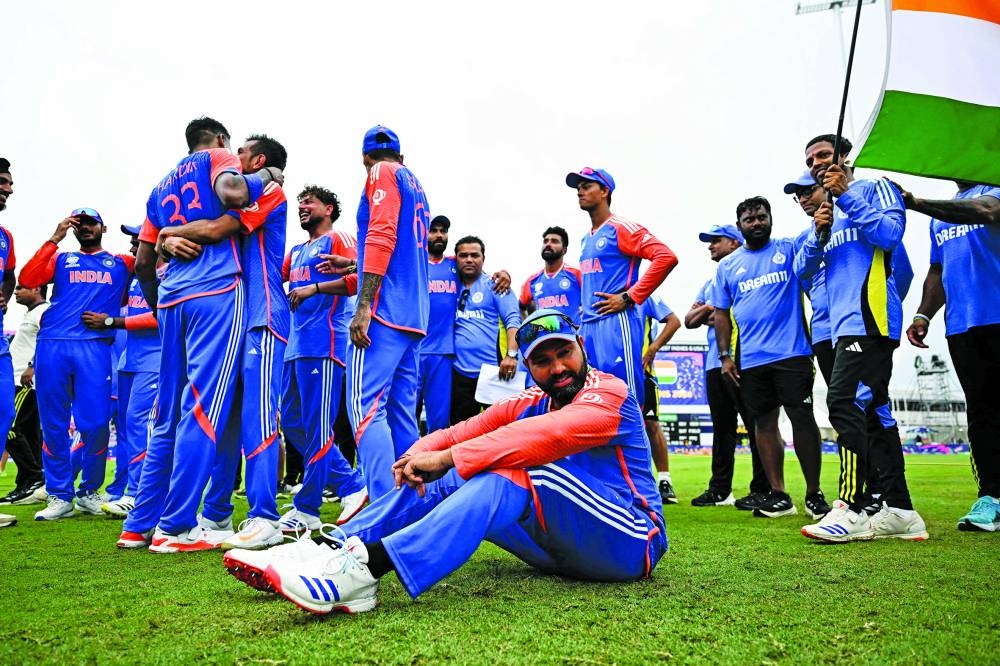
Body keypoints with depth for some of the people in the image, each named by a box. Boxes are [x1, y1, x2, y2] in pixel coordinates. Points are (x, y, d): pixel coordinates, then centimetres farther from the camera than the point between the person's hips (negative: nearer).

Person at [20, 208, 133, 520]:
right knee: (53, 424, 3)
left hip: (95, 348, -1)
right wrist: (54, 239, 1)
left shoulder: (121, 263, 18)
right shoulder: (61, 259, 19)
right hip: (52, 345, 1)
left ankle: (89, 492, 12)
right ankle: (60, 496, 12)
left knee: (96, 423, -6)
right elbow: (26, 279, 3)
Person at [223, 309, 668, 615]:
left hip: (630, 541, -6)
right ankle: (336, 550, -20)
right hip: (556, 547, 7)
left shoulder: (608, 393, -10)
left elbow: (549, 434, -30)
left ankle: (366, 568, -43)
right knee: (443, 484, -8)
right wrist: (420, 456, -25)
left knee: (521, 469, -32)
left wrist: (448, 458, -32)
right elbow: (457, 433, -2)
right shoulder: (526, 405, 10)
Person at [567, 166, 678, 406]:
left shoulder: (621, 228, -4)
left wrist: (629, 297, -16)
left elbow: (666, 257, -16)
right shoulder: (587, 239, 21)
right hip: (588, 327, 9)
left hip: (616, 324, -9)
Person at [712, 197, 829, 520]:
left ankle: (814, 494, 8)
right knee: (764, 423, 6)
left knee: (802, 418, -3)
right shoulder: (727, 266, 13)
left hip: (791, 353, -3)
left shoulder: (790, 248, 7)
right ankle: (778, 495, 15)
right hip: (750, 360, 3)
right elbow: (721, 314, 14)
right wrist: (725, 356, 6)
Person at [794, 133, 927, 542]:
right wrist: (819, 233, -3)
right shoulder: (826, 213, 24)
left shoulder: (875, 188, 4)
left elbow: (890, 233, -15)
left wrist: (846, 195, -11)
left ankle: (852, 508, -17)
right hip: (845, 325, 9)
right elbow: (802, 271, 14)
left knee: (845, 401, -18)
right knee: (872, 410, 7)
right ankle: (900, 511, 11)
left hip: (870, 318, -9)